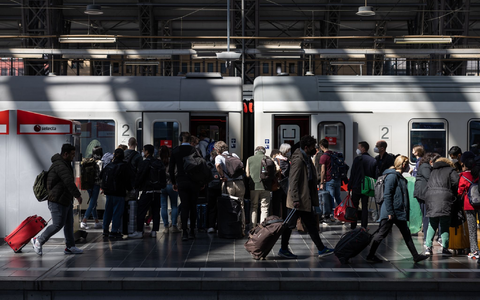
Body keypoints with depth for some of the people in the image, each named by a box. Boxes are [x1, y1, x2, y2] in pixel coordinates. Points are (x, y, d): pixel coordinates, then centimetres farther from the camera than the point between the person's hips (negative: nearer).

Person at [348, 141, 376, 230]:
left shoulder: (358, 159, -9)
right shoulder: (374, 160, 4)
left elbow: (352, 174, -8)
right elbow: (375, 175, 6)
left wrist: (349, 187, -3)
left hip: (357, 187, -3)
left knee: (354, 206, 6)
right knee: (365, 207, 8)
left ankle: (353, 226, 6)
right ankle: (364, 227, 6)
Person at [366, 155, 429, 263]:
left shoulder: (400, 177, 16)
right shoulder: (392, 176, -14)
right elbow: (387, 195, -20)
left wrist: (406, 212, 20)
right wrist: (390, 212, -23)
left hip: (399, 213, 10)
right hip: (390, 212, -10)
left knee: (406, 234, 11)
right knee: (382, 234, -3)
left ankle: (415, 256, 15)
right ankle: (370, 256, 6)